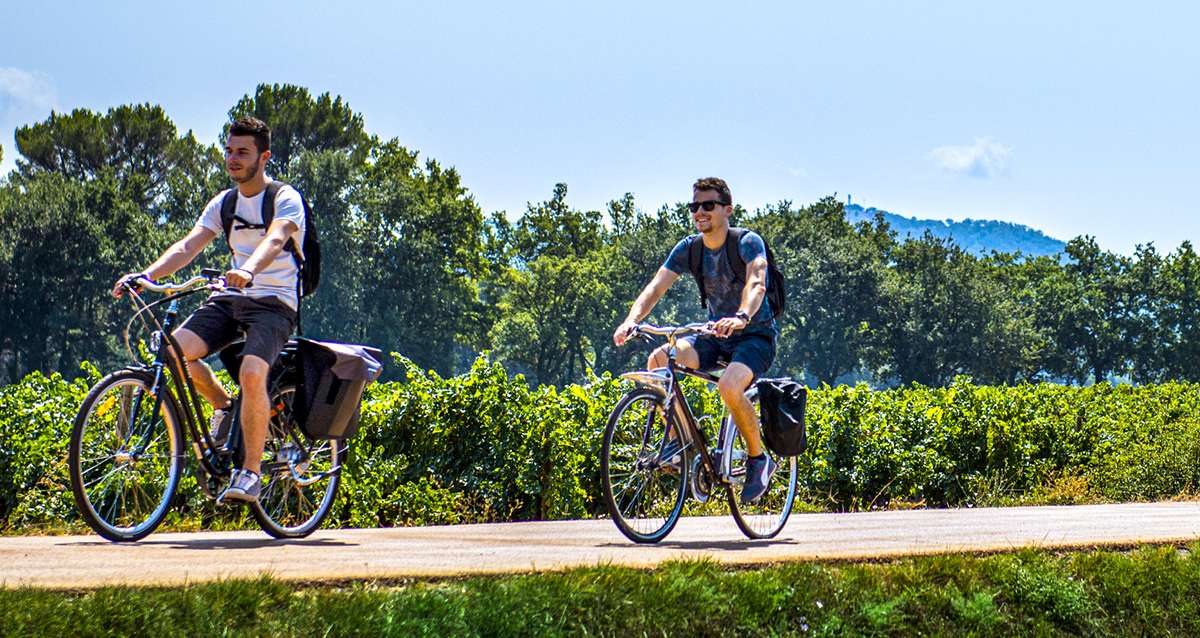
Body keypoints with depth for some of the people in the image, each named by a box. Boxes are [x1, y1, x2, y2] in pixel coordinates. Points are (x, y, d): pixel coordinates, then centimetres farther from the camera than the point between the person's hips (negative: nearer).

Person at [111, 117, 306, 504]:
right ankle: (224, 407, 7)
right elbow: (189, 246, 0)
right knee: (176, 349, -21)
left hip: (275, 302, -6)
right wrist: (146, 275, -17)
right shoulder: (224, 203, 12)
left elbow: (275, 240, -27)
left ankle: (251, 472, -20)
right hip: (231, 298, 6)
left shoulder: (286, 199, -6)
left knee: (251, 373, -32)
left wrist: (248, 270, -49)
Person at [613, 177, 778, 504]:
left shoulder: (748, 242, -16)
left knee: (729, 385, -35)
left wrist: (741, 316, -55)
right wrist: (632, 320, -31)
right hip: (716, 337, 6)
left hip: (755, 335, -5)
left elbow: (756, 283, -34)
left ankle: (758, 459, -12)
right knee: (658, 360, -20)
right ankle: (677, 437, -5)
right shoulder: (689, 248, -2)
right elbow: (656, 286, -12)